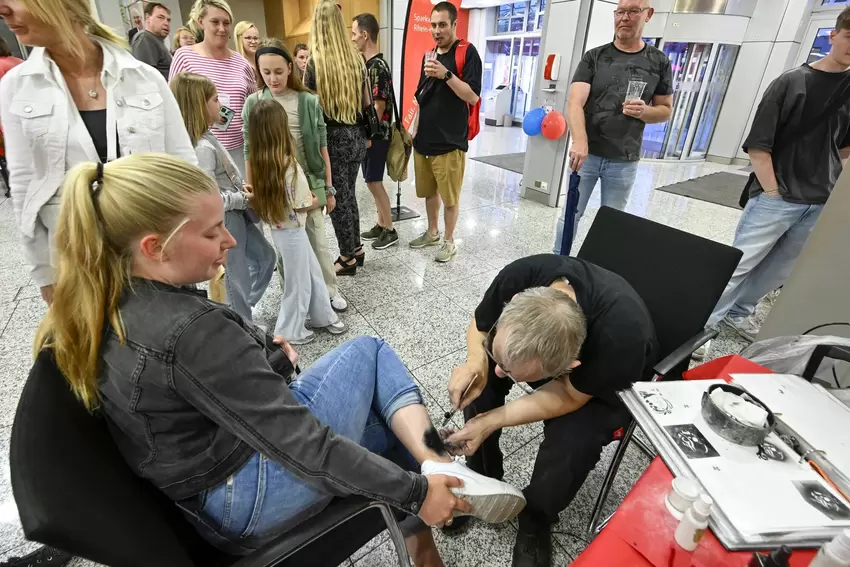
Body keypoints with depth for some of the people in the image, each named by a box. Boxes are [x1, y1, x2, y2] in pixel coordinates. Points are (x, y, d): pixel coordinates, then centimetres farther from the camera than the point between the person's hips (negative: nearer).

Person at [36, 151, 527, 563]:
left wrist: (263, 351, 4)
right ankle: (443, 472, -5)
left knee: (392, 430, 15)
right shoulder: (191, 332, -32)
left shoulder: (105, 305, -4)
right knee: (368, 353, -4)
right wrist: (415, 492, -20)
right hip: (249, 499, -8)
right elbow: (303, 446, -29)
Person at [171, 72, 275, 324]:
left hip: (237, 214, 10)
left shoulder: (206, 138, 6)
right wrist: (243, 198, -17)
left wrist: (242, 188, 4)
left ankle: (241, 311, 35)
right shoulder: (202, 148, -25)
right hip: (225, 218, -10)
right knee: (237, 273, 5)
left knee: (265, 256, 21)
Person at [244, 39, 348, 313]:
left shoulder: (309, 101, -2)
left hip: (308, 183, 0)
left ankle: (331, 291, 22)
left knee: (318, 241, 7)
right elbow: (249, 151, 1)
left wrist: (329, 188, 1)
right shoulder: (253, 103, -1)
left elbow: (321, 147, 1)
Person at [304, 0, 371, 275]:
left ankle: (347, 258, 15)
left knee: (337, 198, 5)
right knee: (348, 193, 18)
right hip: (356, 136, 6)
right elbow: (366, 102, 11)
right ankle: (355, 248, 28)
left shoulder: (315, 62, -11)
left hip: (332, 138, -5)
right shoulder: (356, 57, 4)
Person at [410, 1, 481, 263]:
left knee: (449, 197, 1)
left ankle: (449, 241, 17)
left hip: (449, 142, -6)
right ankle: (432, 232, 32)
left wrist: (447, 74, -22)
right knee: (429, 192, 15)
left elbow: (473, 96, -14)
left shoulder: (467, 53, -4)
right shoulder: (428, 55, 15)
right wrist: (415, 130, 15)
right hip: (424, 139, 7)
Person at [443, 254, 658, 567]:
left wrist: (490, 421, -32)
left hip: (605, 384, -3)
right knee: (481, 375, -19)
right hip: (543, 351, 4)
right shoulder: (520, 275, -34)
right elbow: (479, 326, -13)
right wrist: (476, 362, -33)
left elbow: (569, 395, -26)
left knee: (572, 442, -29)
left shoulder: (621, 335, -43)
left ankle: (535, 523, 3)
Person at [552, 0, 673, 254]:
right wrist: (580, 142, -32)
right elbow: (574, 103, -14)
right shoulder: (594, 57, 0)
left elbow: (666, 109, 12)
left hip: (624, 161, 1)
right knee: (570, 214, 6)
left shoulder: (659, 62, 6)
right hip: (587, 154, -1)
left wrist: (645, 112, -13)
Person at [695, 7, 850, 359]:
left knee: (779, 270, 12)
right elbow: (758, 144, -8)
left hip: (821, 203, 5)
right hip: (776, 197, -5)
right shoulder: (791, 82, -4)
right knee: (737, 265, -7)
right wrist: (772, 192, -12)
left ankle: (738, 312, 30)